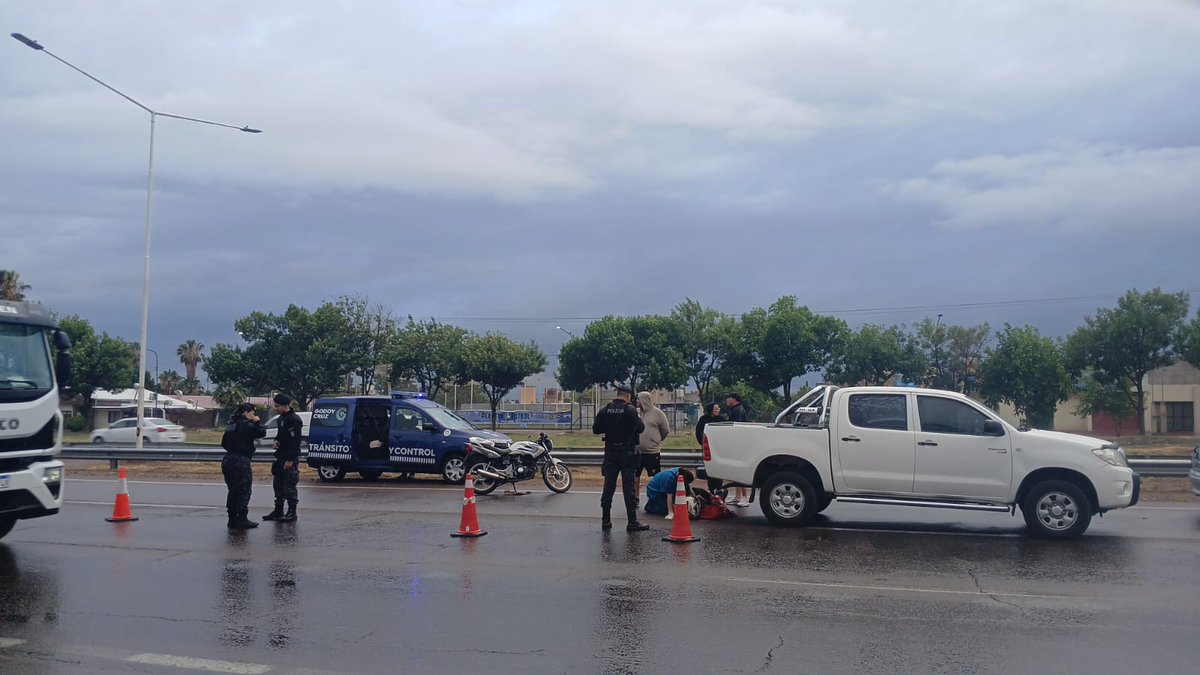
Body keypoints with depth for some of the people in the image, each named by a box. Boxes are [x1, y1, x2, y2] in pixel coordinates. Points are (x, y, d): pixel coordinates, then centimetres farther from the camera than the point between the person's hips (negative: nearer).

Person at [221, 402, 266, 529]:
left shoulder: (231, 425, 13)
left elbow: (224, 443, 16)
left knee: (233, 491, 15)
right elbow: (262, 433, -6)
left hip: (228, 460, 8)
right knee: (244, 491, -1)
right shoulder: (247, 426, -11)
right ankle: (242, 520, -3)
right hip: (241, 461, -8)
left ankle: (232, 519, 18)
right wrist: (256, 423, 6)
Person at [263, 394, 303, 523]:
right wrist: (276, 441, 5)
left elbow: (295, 441, -20)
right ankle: (278, 511, 24)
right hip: (280, 457, 10)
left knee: (289, 486, -5)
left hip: (290, 459, -10)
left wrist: (290, 460, -22)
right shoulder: (281, 418, 14)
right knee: (278, 485, 15)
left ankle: (292, 513, 2)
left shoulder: (294, 420, -17)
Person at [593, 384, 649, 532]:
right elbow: (640, 428, -11)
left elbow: (595, 429, 4)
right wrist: (637, 420, 8)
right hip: (627, 452, -4)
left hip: (610, 453, 4)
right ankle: (632, 522, 0)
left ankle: (605, 520, 12)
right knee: (629, 487, -2)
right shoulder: (630, 410, -11)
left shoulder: (605, 410, 1)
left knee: (608, 486, 9)